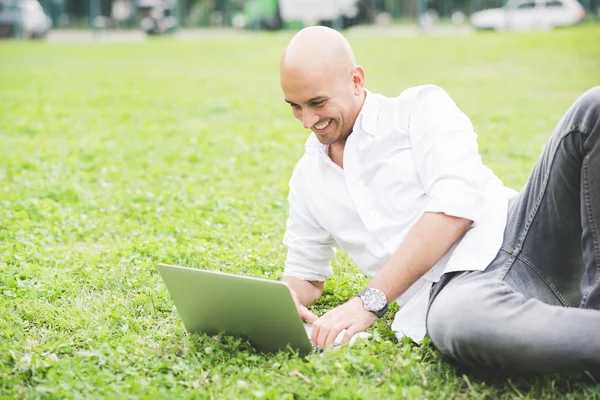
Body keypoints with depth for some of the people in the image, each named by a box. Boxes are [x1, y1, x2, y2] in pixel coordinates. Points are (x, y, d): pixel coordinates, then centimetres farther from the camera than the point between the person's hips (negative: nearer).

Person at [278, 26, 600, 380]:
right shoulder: (306, 180, 23)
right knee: (454, 323, -42)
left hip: (520, 233, 0)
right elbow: (305, 276, 32)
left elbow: (456, 206, -9)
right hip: (453, 289, 0)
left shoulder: (421, 108, 7)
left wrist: (370, 301, -15)